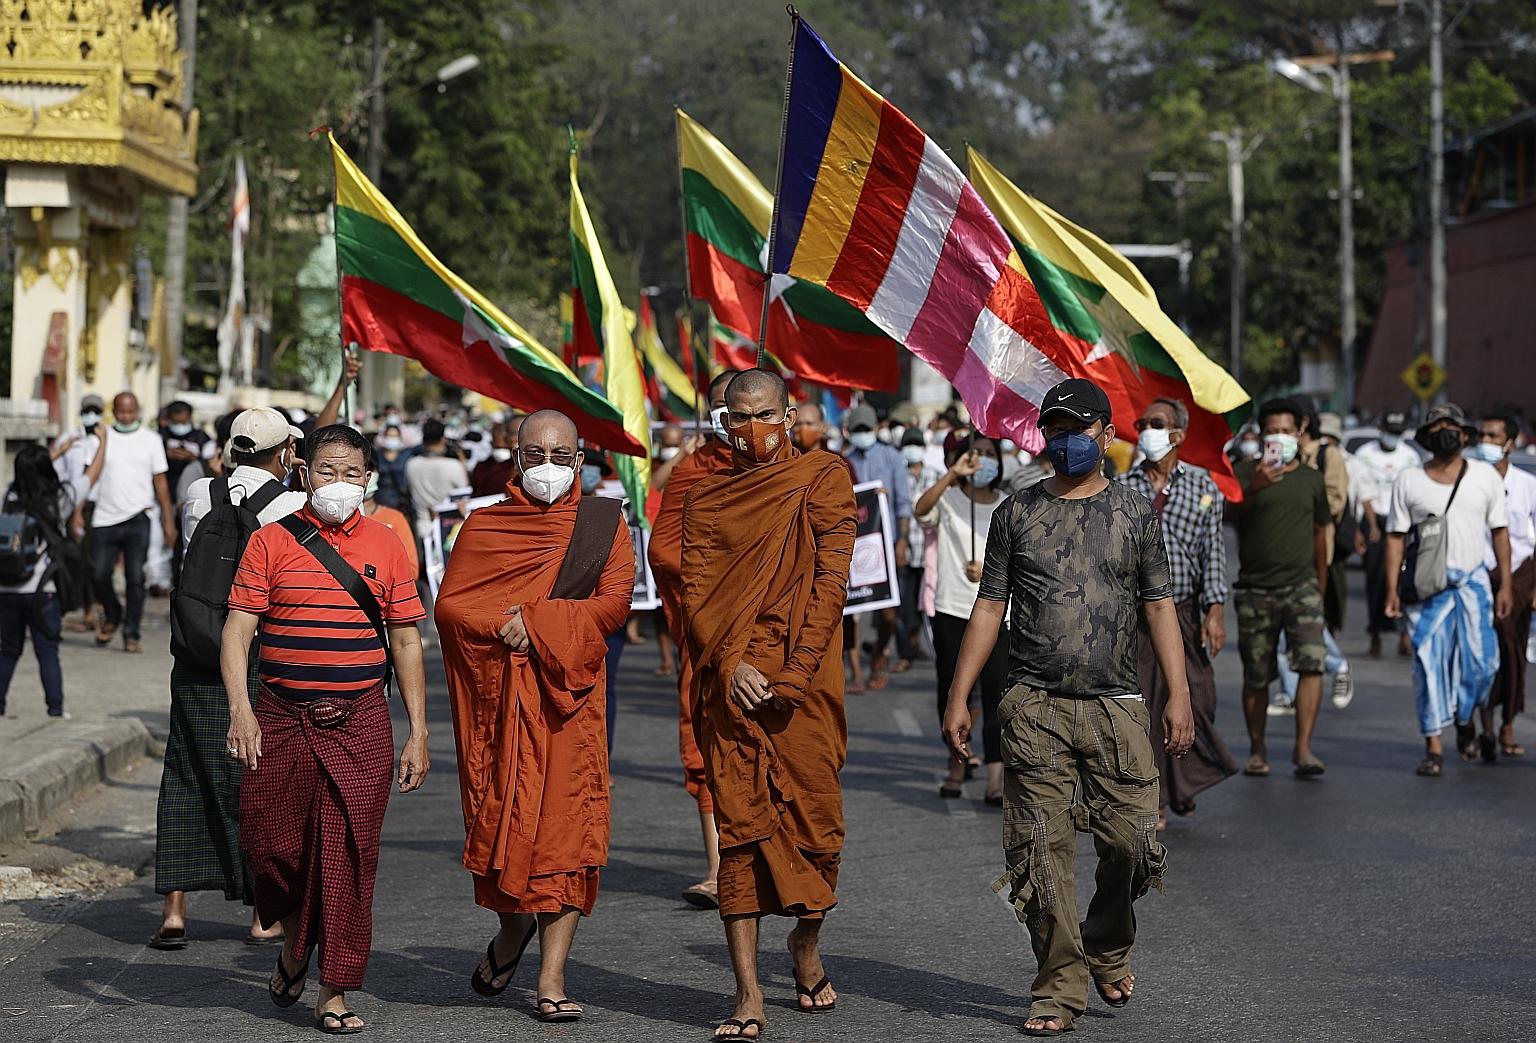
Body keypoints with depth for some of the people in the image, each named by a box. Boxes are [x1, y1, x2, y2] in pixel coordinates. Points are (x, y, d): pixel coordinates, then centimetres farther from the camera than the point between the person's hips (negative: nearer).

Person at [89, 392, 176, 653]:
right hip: (105, 517, 1)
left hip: (137, 517, -1)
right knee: (99, 573, -2)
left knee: (135, 578, -4)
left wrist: (168, 521, 5)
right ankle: (112, 615, 25)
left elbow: (160, 482, 9)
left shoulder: (151, 440, 8)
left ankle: (132, 634, 3)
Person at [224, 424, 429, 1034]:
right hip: (281, 720, 0)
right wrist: (240, 708, -16)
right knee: (272, 843, 2)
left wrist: (418, 733, 7)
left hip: (359, 724, 0)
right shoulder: (271, 542, 3)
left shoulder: (385, 545, 8)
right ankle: (294, 938, 33)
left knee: (348, 854, -3)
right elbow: (238, 631, -1)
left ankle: (334, 994, 5)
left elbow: (405, 642, 11)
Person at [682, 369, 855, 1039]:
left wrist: (795, 672, -11)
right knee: (738, 826, -2)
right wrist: (731, 666, -11)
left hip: (804, 682, -2)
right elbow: (695, 591, 5)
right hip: (728, 680, 2)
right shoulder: (707, 497, 12)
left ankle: (806, 947, 28)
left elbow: (830, 581, -3)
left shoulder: (823, 478, 4)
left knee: (812, 818, 0)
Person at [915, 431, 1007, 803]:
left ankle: (996, 780, -14)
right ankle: (957, 765, 24)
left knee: (997, 690, -9)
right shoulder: (948, 499, 2)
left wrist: (988, 570, -10)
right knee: (951, 688, 8)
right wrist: (953, 473, -31)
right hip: (951, 609, 0)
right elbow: (921, 508, -21)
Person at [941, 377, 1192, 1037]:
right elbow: (989, 608, 10)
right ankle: (1061, 987, 3)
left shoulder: (1135, 514, 11)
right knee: (1043, 850, -5)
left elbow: (1159, 607, 11)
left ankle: (1108, 947, 24)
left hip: (1116, 707, 0)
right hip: (1035, 708, 0)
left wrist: (1179, 694, 1)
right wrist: (958, 698, 5)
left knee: (1132, 840, -4)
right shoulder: (1017, 513, 10)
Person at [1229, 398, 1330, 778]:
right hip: (1255, 590, -1)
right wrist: (1255, 487, -34)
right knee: (1256, 675, 4)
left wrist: (1320, 588, 21)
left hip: (1302, 585, 1)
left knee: (1312, 662, -16)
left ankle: (1303, 748, -16)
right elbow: (1232, 512, -15)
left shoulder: (1312, 479, 12)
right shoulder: (1245, 472, 3)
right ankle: (1257, 751, 18)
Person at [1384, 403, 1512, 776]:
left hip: (1473, 580, 1)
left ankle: (1465, 718, 29)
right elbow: (1396, 536, 4)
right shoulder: (1408, 481, 4)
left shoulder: (1487, 477, 7)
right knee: (1430, 663, -4)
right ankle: (1434, 747, 1)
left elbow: (1499, 531, 9)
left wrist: (1505, 584, 4)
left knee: (1481, 661, -2)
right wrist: (1392, 590, -3)